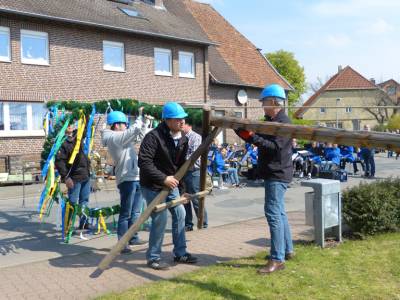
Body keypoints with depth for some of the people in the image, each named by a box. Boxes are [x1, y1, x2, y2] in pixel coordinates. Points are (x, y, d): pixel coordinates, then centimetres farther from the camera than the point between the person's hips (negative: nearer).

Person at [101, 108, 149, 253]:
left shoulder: (120, 137, 17)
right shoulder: (114, 137, -12)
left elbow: (140, 134, 22)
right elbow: (135, 129, -21)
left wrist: (144, 121, 9)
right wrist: (140, 115, -5)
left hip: (135, 178, 10)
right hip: (127, 179, -10)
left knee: (135, 212, 16)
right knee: (125, 214, -5)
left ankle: (133, 237, 26)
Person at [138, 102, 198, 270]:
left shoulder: (183, 138, 2)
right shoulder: (153, 137, -23)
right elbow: (144, 162, -29)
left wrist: (177, 181, 8)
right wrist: (163, 178, -30)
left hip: (171, 183, 8)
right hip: (153, 186, -8)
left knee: (180, 214, 9)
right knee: (160, 219, -10)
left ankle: (180, 253, 23)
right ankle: (153, 258, 7)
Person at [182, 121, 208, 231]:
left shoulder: (196, 137, -6)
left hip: (193, 172, -7)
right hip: (183, 172, 7)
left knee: (196, 200, -2)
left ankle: (203, 224, 8)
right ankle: (188, 224, 19)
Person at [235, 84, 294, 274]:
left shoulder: (283, 122, -15)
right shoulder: (272, 121, 15)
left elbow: (275, 147, -26)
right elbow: (262, 141, 16)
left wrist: (252, 137, -31)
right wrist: (243, 131, 7)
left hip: (277, 174, -11)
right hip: (273, 173, 11)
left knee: (273, 213, -13)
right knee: (278, 212, 17)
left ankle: (277, 259, -11)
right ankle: (287, 250, 29)